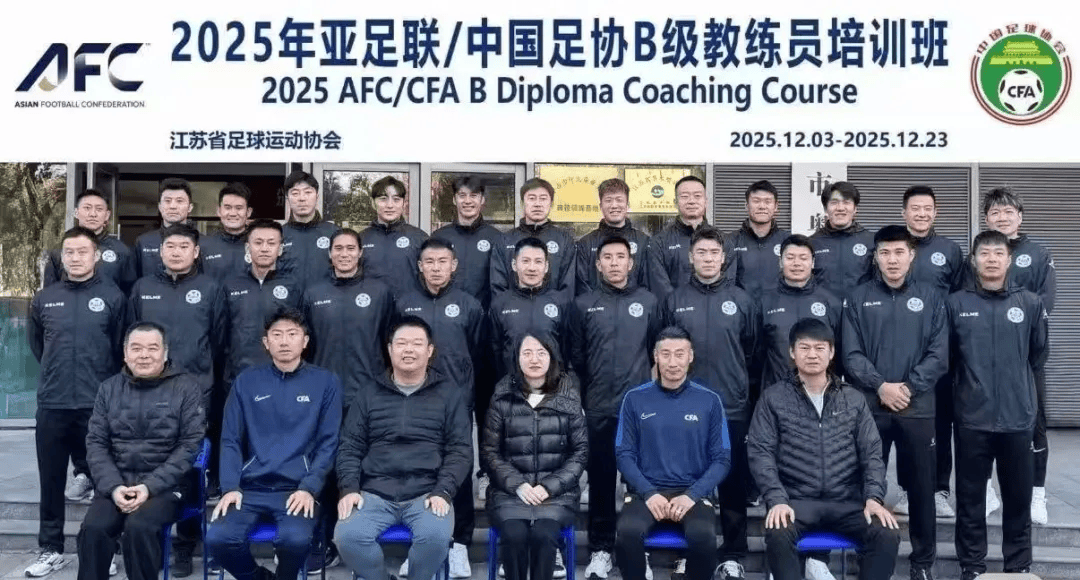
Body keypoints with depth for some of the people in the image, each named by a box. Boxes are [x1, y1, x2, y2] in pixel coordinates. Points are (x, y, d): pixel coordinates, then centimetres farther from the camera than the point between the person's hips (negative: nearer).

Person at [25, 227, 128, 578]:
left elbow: (121, 348, 5)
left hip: (98, 404, -2)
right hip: (52, 404, 3)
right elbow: (35, 342, 21)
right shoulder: (44, 298, 7)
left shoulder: (113, 297, -2)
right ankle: (51, 550, 20)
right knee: (51, 481, 8)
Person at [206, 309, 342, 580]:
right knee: (218, 539, -24)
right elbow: (230, 440, 8)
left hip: (298, 487, -2)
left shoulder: (326, 382, 6)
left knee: (295, 539, -31)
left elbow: (328, 443, 2)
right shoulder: (247, 381, 11)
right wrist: (230, 487, -6)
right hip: (250, 486, 2)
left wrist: (309, 488, -11)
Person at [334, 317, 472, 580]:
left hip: (427, 493, -1)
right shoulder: (369, 395, 16)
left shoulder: (449, 394, 10)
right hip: (374, 492, 2)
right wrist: (349, 488, -5)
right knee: (348, 536, -28)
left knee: (436, 536, -33)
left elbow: (461, 450, 5)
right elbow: (350, 447, 12)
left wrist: (443, 491, -9)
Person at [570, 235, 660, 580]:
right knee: (601, 479, 5)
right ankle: (600, 550, 15)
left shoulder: (648, 302, 4)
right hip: (599, 409, 0)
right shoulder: (584, 305, 3)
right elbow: (576, 357, 7)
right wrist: (587, 394, 7)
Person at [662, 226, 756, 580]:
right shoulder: (675, 300, 3)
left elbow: (752, 349, 10)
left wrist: (737, 381, 10)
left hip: (732, 407, 0)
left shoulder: (741, 300, 2)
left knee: (733, 483, 6)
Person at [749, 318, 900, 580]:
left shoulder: (854, 399, 12)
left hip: (846, 500, 2)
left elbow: (872, 453, 9)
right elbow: (760, 452, -2)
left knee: (887, 535, -24)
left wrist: (874, 497, -9)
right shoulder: (773, 398, 5)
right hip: (796, 499, -2)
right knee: (778, 535, -34)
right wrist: (777, 499, -16)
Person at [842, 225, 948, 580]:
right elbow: (851, 353, -1)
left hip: (918, 407, 0)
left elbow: (939, 354, 0)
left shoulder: (932, 298, 7)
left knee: (921, 486, 6)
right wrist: (880, 386, -14)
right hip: (870, 406, 0)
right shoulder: (858, 299, 6)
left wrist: (908, 387, -11)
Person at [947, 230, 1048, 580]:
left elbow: (1039, 353, 13)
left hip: (1018, 417, 1)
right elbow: (945, 354, 7)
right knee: (970, 497, 8)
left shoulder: (1030, 303, 1)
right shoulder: (956, 304, -2)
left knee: (1018, 497, 11)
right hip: (972, 417, -1)